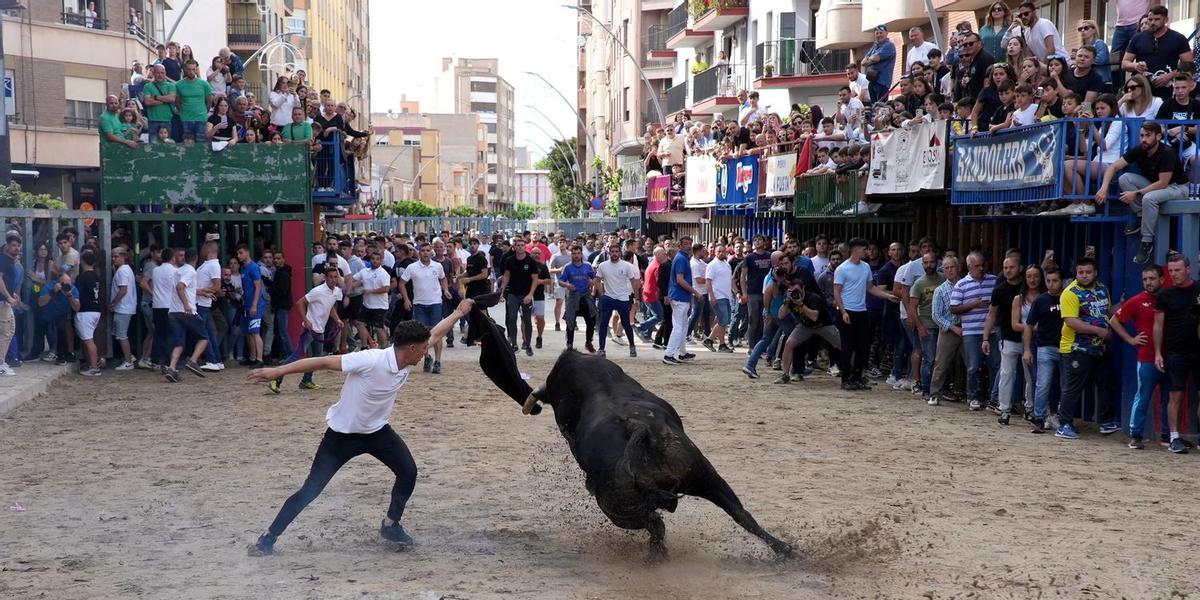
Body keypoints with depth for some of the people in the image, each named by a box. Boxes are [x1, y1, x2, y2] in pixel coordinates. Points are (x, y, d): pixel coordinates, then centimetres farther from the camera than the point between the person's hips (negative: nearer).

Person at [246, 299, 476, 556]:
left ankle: (391, 525, 19)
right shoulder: (370, 361, -34)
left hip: (377, 431, 7)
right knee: (310, 490, -4)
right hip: (342, 434, -6)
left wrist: (459, 312, 20)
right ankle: (268, 538, 10)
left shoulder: (407, 360, -11)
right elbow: (324, 362, -32)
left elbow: (435, 333, 7)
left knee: (408, 472, -2)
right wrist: (277, 371, -33)